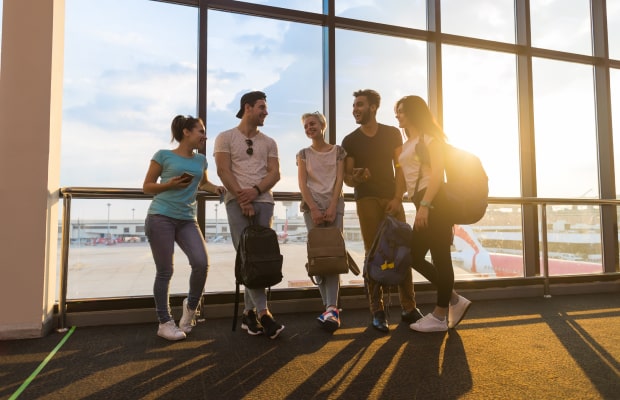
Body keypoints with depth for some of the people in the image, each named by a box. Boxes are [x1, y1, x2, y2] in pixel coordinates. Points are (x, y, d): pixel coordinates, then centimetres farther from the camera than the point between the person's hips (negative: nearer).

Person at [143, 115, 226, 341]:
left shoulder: (200, 160, 13)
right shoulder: (164, 156, -1)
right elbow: (147, 187, 4)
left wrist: (215, 188, 10)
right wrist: (170, 184, -13)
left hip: (187, 220, 4)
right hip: (160, 217, -4)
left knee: (202, 263, -12)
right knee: (165, 271, -1)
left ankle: (191, 305, 15)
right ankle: (164, 323, 13)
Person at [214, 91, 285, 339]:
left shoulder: (269, 142, 18)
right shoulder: (226, 138, 8)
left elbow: (275, 173, 7)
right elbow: (223, 171, -3)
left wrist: (255, 190, -11)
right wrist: (241, 198, -13)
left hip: (264, 201, 3)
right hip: (237, 201, -3)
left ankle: (249, 313, 9)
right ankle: (262, 313, -12)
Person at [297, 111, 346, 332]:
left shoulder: (338, 151, 10)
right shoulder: (304, 154, 12)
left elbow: (339, 180, 0)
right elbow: (302, 184, 1)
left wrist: (332, 207, -12)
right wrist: (314, 209, -12)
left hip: (334, 205, -1)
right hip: (312, 206, 1)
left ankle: (331, 308, -19)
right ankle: (331, 307, 0)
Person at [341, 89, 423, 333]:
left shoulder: (392, 134, 9)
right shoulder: (350, 141, 8)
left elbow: (400, 168, 6)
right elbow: (347, 179, 6)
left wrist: (398, 198, -7)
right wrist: (355, 177, -18)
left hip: (391, 198, 1)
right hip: (366, 200, -1)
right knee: (373, 253, -3)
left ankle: (409, 308, 6)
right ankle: (378, 312, 4)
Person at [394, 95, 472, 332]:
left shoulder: (429, 137, -2)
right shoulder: (407, 145, 22)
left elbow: (437, 172, -14)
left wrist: (424, 205, -21)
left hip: (434, 202, -9)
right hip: (423, 204, 9)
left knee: (440, 256, -3)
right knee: (415, 256, 8)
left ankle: (440, 317, 8)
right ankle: (455, 301, 19)